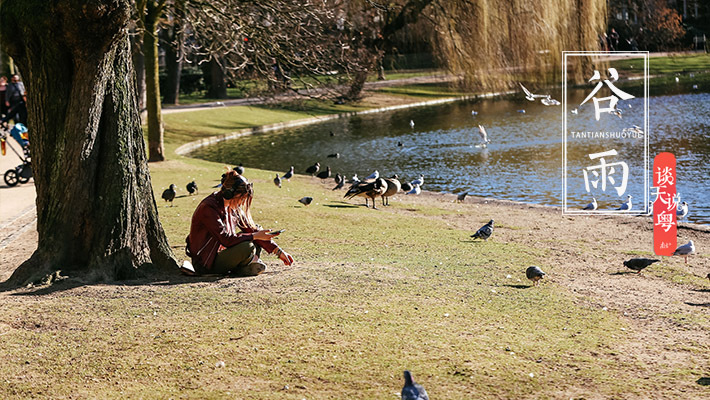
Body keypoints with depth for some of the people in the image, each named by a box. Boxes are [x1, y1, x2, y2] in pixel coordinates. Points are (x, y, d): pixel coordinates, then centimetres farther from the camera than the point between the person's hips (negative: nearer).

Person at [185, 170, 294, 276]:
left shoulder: (233, 207, 5)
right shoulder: (209, 208, -22)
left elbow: (251, 229, 8)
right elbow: (226, 239, -26)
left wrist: (278, 252, 3)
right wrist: (255, 236, -23)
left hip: (221, 253, 9)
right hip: (206, 264, -9)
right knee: (247, 248, -28)